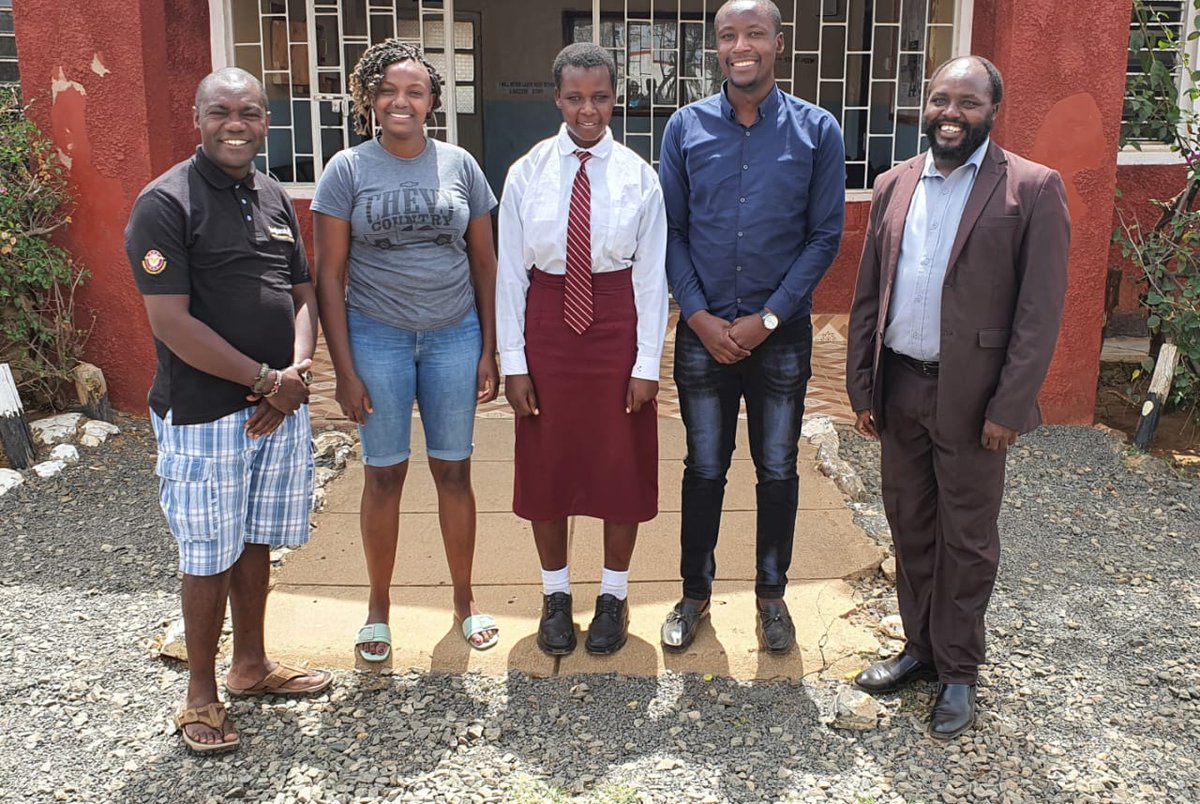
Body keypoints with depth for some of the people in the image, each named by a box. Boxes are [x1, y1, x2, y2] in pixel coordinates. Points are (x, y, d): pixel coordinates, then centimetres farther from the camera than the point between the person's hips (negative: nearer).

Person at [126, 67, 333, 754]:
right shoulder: (165, 204, -12)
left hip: (278, 406, 6)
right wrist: (265, 379, -15)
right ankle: (202, 693, 22)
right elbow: (173, 323, -18)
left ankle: (251, 664, 35)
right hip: (203, 413, -6)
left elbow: (304, 292, 12)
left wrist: (297, 370, -6)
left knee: (257, 542, 17)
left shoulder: (275, 198, 10)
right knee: (210, 557, 5)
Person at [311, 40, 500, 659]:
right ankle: (378, 608, 25)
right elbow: (329, 275, -3)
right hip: (377, 338, -1)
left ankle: (464, 600, 26)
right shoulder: (348, 170, -3)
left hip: (454, 336, 2)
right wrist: (344, 369, -8)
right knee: (384, 473, 8)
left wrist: (489, 350, 3)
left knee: (453, 469, 9)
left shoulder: (458, 164, 3)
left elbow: (483, 263, 7)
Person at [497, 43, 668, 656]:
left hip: (616, 321, 0)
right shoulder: (527, 174, -3)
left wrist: (647, 362, -5)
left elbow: (651, 272, -3)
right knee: (546, 461, 10)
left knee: (621, 462, 9)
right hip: (547, 320, 1)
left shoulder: (638, 176, -4)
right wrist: (514, 360, -4)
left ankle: (613, 594, 28)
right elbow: (510, 270, -1)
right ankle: (555, 594, 29)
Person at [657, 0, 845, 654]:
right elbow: (670, 230, 0)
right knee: (704, 469, 12)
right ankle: (695, 593, 28)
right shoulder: (686, 127, -1)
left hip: (781, 334, 0)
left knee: (777, 470, 12)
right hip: (703, 331, 1)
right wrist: (699, 316, -9)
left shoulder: (817, 131, -4)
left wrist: (768, 318, -10)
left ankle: (771, 594, 29)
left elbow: (825, 236, -4)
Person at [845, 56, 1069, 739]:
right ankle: (921, 646, 33)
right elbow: (868, 293, 9)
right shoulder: (895, 185, 8)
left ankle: (959, 671, 24)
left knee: (967, 539, 8)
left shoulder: (1033, 189, -7)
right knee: (910, 527, 15)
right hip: (898, 386, 5)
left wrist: (1009, 406, -14)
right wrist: (861, 385, 5)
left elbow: (1041, 311, -10)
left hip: (970, 395, -4)